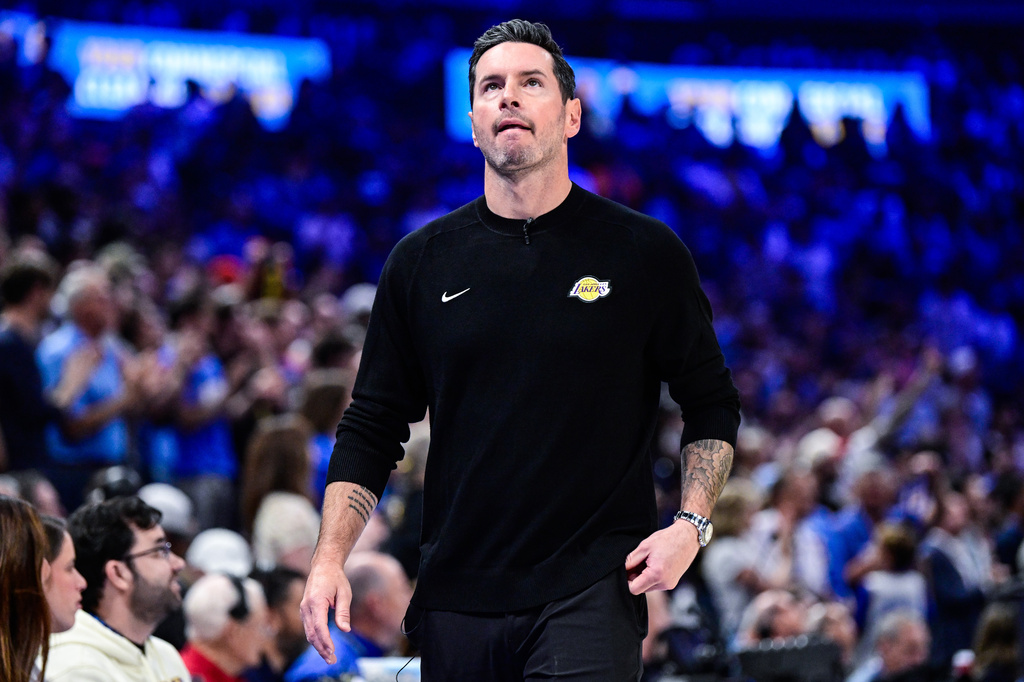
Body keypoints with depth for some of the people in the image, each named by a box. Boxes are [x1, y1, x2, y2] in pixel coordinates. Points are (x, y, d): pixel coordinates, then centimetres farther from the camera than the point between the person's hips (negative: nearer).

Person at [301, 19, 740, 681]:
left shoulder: (647, 254, 3)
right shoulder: (421, 263, 9)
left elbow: (712, 405, 9)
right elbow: (373, 427, 13)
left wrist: (691, 525, -6)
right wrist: (331, 558, 1)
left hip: (591, 593, -3)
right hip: (455, 596, 3)